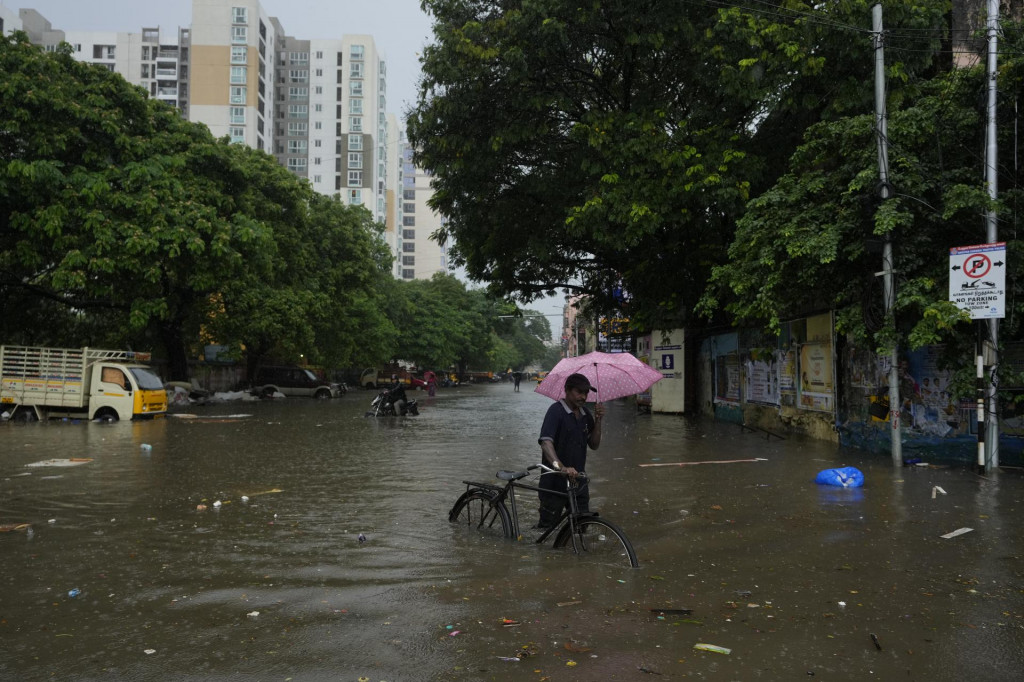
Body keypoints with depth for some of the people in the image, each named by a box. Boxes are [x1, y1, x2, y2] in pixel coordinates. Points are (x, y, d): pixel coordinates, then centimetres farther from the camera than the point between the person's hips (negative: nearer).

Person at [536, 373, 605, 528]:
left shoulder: (585, 413, 8)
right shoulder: (556, 411, -14)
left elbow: (594, 445, 8)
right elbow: (546, 443, -28)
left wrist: (598, 420, -6)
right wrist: (561, 467, -43)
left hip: (578, 480, 7)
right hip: (554, 482, -6)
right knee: (547, 527, 2)